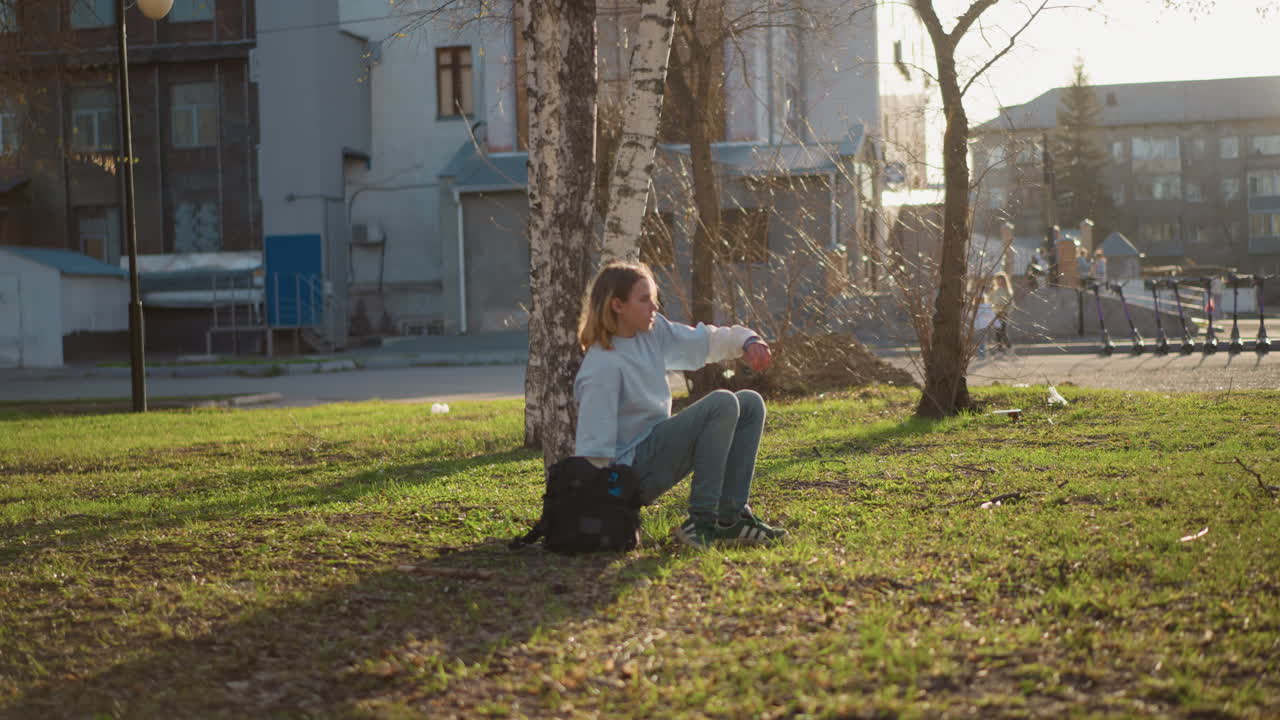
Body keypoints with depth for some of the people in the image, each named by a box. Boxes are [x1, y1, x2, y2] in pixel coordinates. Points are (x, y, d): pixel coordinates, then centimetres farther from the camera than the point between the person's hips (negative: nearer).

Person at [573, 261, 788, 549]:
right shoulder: (603, 367, -22)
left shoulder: (653, 331, 4)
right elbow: (593, 449, -22)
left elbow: (704, 340, 13)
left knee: (750, 403, 7)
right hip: (632, 467, -10)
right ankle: (701, 522, -22)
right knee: (722, 403, -22)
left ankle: (731, 516, -3)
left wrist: (747, 341, -7)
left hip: (659, 445, 10)